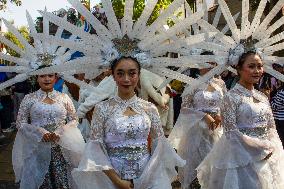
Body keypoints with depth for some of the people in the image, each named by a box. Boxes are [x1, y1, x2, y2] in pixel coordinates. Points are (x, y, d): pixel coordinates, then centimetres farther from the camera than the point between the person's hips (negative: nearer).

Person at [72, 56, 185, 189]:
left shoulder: (150, 108, -1)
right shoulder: (102, 108, -6)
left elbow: (160, 146, 3)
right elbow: (96, 149, -7)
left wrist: (149, 177, -9)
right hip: (112, 178, -1)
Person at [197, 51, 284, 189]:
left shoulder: (263, 97, 8)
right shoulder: (231, 97, -11)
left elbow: (271, 128, 11)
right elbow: (231, 133, -16)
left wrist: (271, 148, -8)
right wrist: (261, 148, -14)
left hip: (267, 157, 6)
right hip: (242, 158, -6)